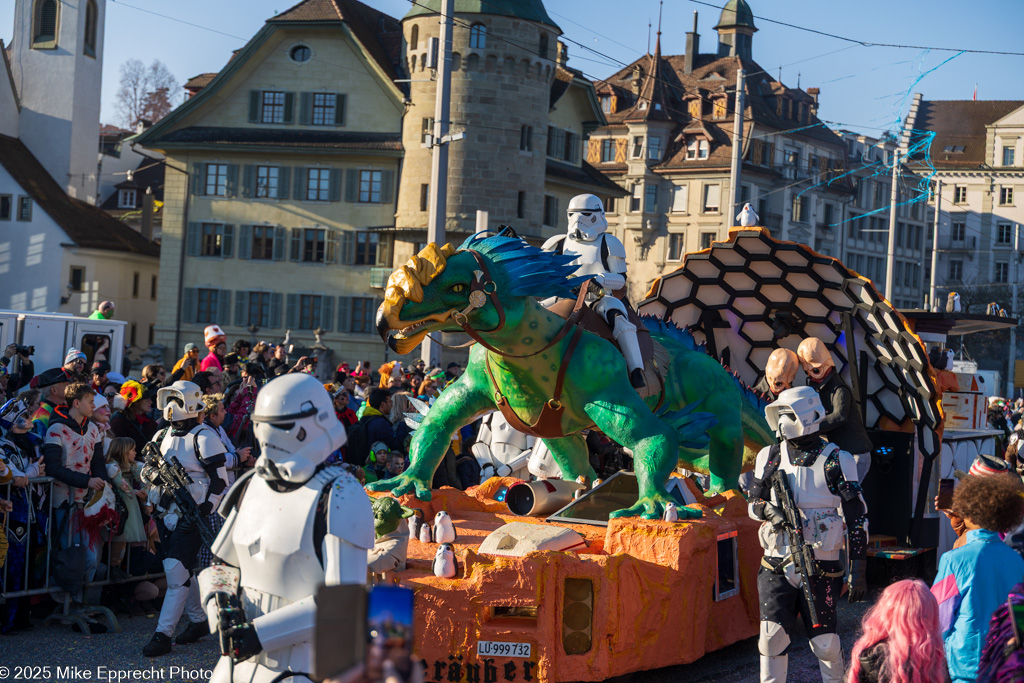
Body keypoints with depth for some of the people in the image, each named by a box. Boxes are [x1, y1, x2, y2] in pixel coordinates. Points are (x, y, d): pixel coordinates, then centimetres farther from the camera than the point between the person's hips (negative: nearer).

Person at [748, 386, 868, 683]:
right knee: (773, 636, -5)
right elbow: (753, 502, 16)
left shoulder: (837, 461, -3)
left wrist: (858, 571, -5)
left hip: (820, 569, -3)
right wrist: (770, 511, -9)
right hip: (777, 565, 3)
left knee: (826, 643, 0)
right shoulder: (770, 457, 7)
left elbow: (856, 518, -2)